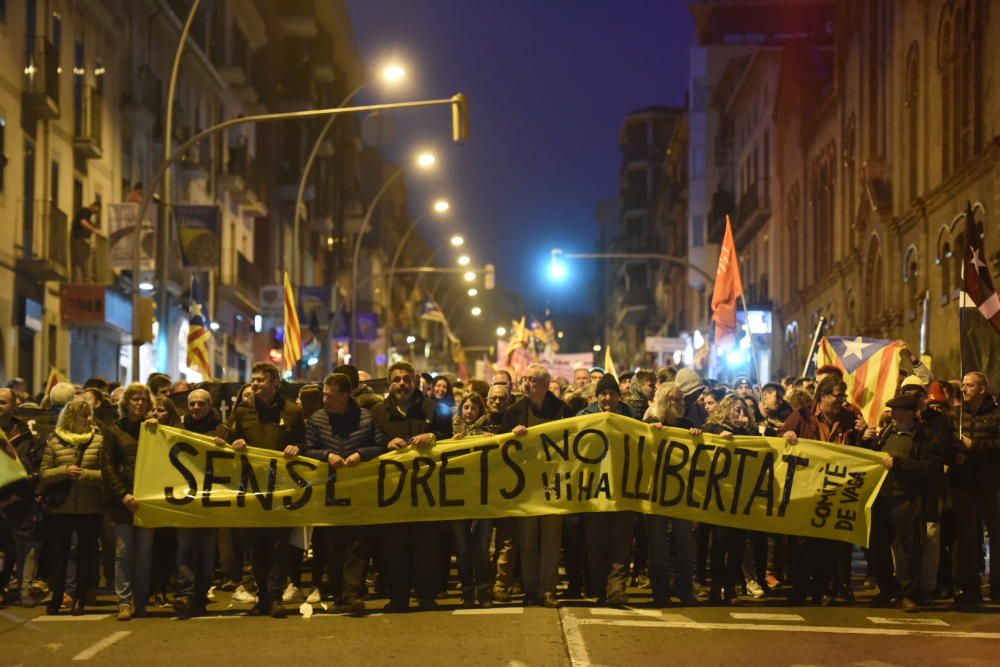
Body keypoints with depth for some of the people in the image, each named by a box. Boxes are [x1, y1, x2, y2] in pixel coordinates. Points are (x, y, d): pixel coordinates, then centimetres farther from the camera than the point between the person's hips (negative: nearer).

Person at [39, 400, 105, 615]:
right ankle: (55, 599, 13)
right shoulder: (54, 441, 3)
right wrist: (64, 471, -15)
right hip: (60, 508, 0)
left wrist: (84, 474, -17)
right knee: (57, 554, 3)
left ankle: (80, 601, 13)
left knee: (85, 554, 5)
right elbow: (43, 474, 0)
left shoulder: (99, 441, 1)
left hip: (90, 508, 0)